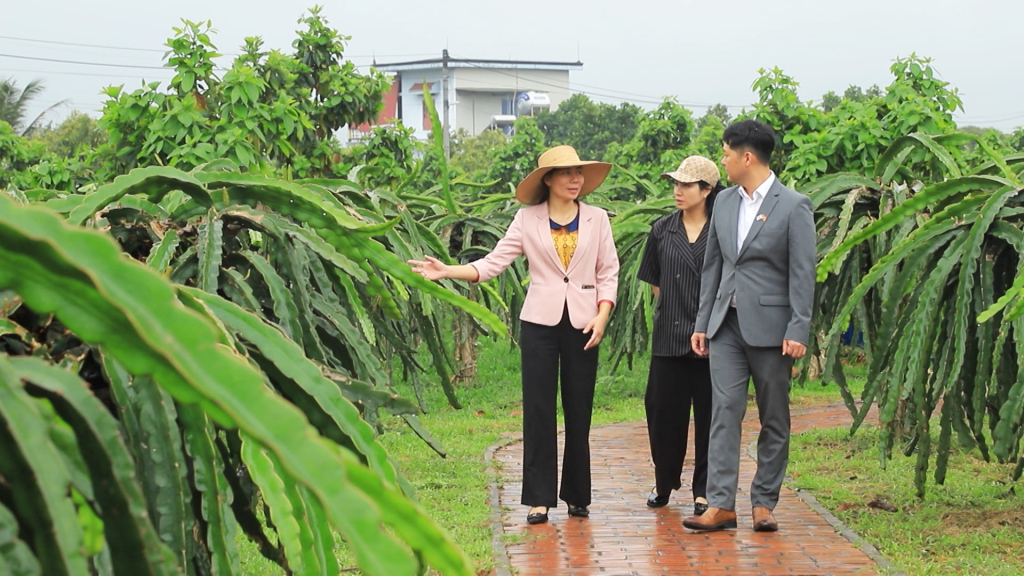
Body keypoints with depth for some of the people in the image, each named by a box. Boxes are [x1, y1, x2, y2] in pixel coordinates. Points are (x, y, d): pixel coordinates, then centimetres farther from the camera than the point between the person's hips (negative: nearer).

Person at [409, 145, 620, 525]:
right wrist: (446, 271, -13)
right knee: (538, 410, -2)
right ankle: (540, 499, 4)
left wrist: (602, 315, -7)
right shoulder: (528, 219, 3)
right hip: (540, 322, -1)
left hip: (583, 324, 1)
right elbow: (493, 262, -1)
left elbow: (608, 272, 7)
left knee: (579, 411, 3)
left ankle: (577, 496, 14)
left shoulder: (597, 219, 6)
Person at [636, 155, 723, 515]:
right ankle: (665, 482, 23)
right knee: (663, 410, 5)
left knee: (709, 414, 2)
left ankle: (704, 490, 11)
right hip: (669, 335, 3)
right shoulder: (662, 230, 8)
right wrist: (674, 307, 8)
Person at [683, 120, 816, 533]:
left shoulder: (793, 206, -6)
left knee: (774, 419, 4)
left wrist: (797, 331, -15)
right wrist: (702, 323, 12)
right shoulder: (724, 202, 12)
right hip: (726, 325, 5)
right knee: (724, 412, -3)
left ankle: (764, 503, 12)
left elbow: (802, 274, -9)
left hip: (769, 327, -5)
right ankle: (721, 505, -5)